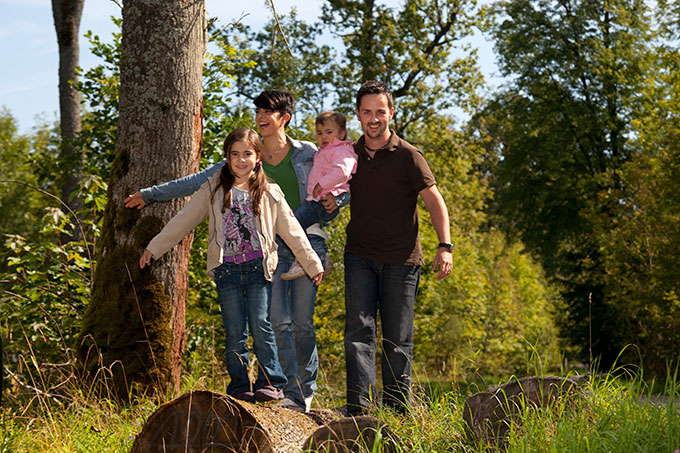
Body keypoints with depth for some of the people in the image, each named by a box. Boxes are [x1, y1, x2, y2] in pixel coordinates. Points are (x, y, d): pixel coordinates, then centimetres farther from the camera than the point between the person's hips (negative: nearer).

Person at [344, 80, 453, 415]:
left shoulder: (407, 156, -3)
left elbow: (434, 201, -3)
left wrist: (445, 247, -14)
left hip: (401, 259, -2)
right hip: (360, 257, 2)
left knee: (398, 338, 4)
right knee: (359, 329, -10)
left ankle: (397, 412, 13)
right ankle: (359, 409, -15)